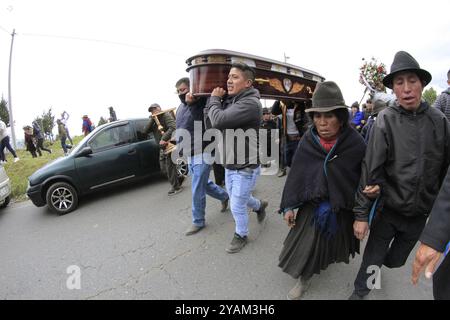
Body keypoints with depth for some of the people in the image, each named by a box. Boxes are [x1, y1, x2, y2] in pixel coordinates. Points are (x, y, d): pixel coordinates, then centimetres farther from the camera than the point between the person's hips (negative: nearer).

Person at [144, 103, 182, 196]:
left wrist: (164, 139, -30)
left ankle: (176, 187, 10)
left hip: (169, 145, -8)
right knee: (164, 168, 12)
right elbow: (145, 131, 2)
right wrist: (152, 119, -6)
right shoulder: (153, 121, 16)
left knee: (170, 167, -3)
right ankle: (179, 180, 29)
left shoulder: (166, 115, -7)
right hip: (162, 148, 8)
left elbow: (173, 127, -23)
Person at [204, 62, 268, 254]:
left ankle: (241, 236, 35)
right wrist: (214, 100, -8)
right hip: (229, 165, 8)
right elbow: (210, 124, 2)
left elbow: (218, 120, -32)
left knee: (237, 206, 8)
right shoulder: (229, 101, 4)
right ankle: (259, 206, 56)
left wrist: (214, 99, -13)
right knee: (238, 198, 26)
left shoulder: (250, 103, -23)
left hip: (245, 168, -8)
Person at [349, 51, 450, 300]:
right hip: (388, 208, -3)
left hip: (421, 212, 3)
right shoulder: (385, 121, -14)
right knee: (373, 257, 9)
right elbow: (370, 169, -16)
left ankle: (381, 261, 54)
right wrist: (361, 213, -15)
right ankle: (360, 292, 34)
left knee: (396, 260, 21)